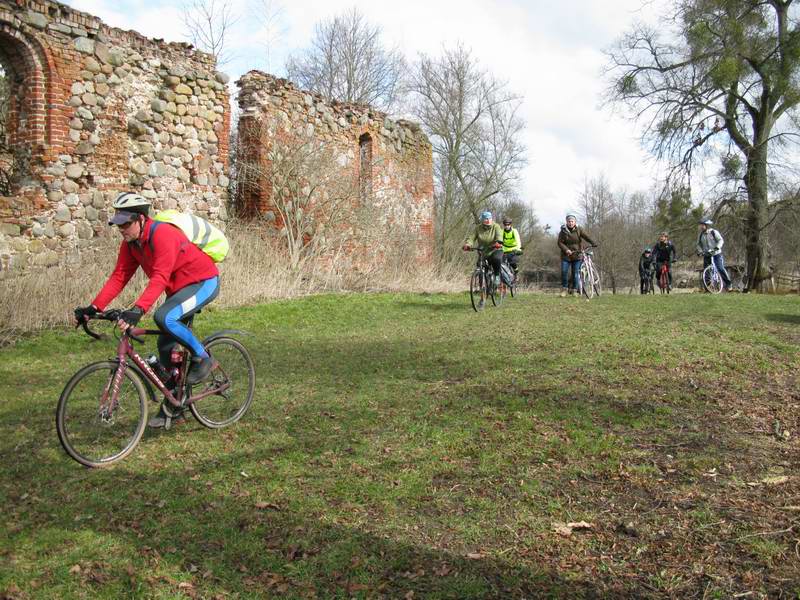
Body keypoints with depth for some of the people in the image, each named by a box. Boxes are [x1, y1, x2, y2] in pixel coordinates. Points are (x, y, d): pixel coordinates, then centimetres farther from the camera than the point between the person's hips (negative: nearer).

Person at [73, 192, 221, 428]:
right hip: (178, 288, 9)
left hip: (203, 282, -9)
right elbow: (119, 276, -3)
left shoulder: (163, 234, -27)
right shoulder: (131, 242, -2)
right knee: (165, 345, 6)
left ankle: (203, 358, -10)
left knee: (164, 318, -31)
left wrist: (137, 309, -47)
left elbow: (160, 278, -37)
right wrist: (94, 307, -13)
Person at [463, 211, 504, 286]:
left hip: (495, 250, -3)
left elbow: (499, 235, -23)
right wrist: (467, 244, -30)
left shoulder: (496, 227, -5)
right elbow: (471, 237, -8)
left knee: (497, 259, -34)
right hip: (483, 253, 3)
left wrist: (498, 242, -45)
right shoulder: (478, 228, 1)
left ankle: (497, 276, -13)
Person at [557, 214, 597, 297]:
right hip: (566, 256, 0)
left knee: (575, 273, -1)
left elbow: (586, 236, -8)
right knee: (564, 272, -8)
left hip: (577, 256, 0)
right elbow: (560, 242, -5)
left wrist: (593, 243, -25)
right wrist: (566, 250, -21)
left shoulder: (579, 230, 1)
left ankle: (574, 290, 10)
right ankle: (564, 288, 9)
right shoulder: (563, 231, -1)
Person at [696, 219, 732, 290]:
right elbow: (699, 244, 16)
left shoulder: (714, 232, -5)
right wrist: (699, 251, -2)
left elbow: (721, 240, -12)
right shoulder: (701, 235, 10)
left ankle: (728, 284, -4)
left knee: (720, 268, -14)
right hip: (706, 255, 5)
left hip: (716, 254, -5)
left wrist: (717, 247, -28)